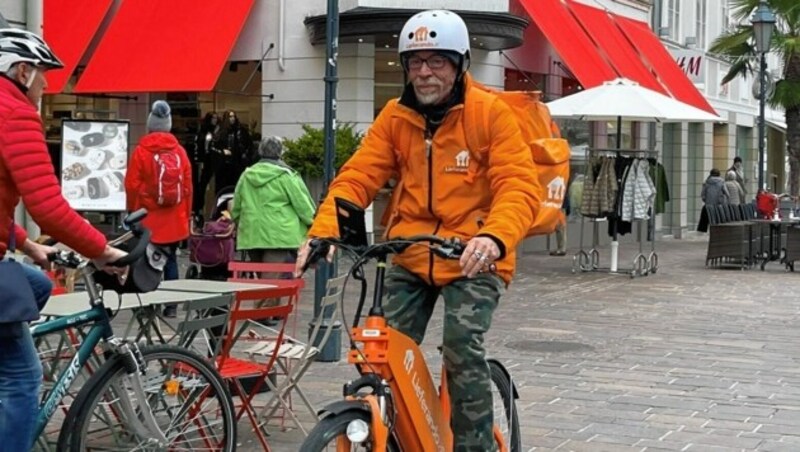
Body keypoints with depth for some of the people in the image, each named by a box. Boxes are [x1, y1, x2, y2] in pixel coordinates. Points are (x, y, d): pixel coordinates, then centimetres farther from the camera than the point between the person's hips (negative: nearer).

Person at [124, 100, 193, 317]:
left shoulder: (141, 151, -6)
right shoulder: (180, 151, 2)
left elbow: (132, 185, -5)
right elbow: (187, 186, 5)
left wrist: (132, 213, 9)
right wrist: (186, 215, 15)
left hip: (148, 218, -3)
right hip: (174, 220, 3)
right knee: (171, 259, 10)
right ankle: (171, 304, 9)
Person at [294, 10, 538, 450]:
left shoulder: (491, 113, -10)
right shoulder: (396, 116, 2)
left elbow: (519, 186, -18)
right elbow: (357, 177, -5)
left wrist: (494, 237, -38)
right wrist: (323, 229, -23)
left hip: (473, 259, -4)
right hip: (411, 257, 4)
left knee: (463, 350, -20)